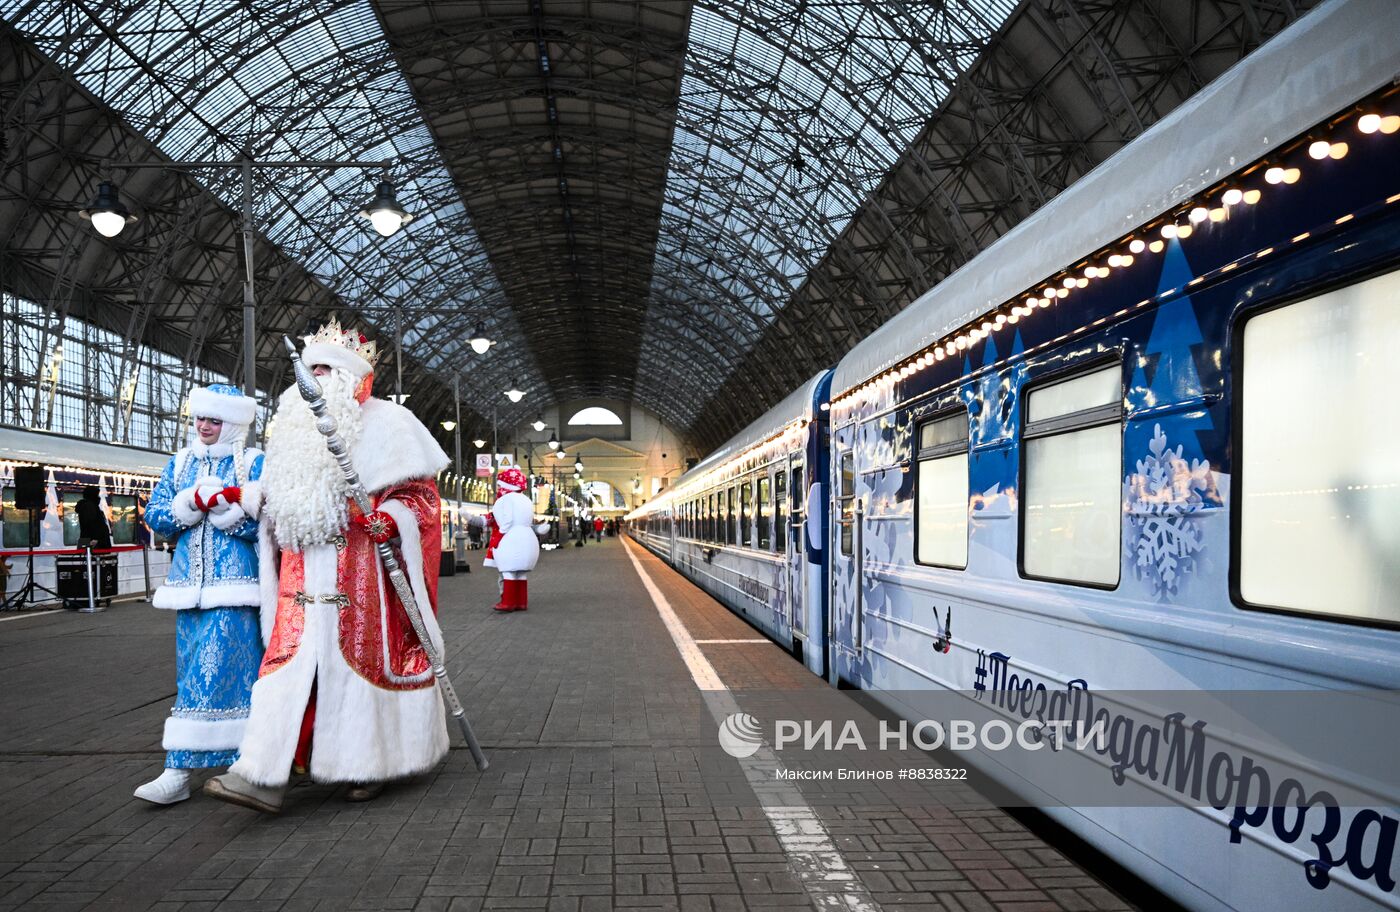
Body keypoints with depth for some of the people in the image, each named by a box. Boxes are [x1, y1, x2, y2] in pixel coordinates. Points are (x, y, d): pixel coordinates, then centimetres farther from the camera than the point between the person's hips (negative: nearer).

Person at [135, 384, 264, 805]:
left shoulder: (253, 462, 0)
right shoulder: (180, 463, 14)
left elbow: (263, 524, -9)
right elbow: (155, 516, 5)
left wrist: (221, 504, -21)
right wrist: (193, 502, -12)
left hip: (233, 584, -5)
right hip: (189, 581, 5)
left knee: (214, 671, -8)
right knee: (193, 672, 9)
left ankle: (180, 769, -1)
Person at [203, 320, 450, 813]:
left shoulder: (383, 422, -1)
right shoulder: (295, 429, 19)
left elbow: (418, 491, -6)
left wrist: (387, 518, -22)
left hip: (361, 572, -6)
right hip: (305, 578, 6)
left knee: (366, 658, 1)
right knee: (290, 663, -2)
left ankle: (372, 763, 16)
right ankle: (262, 777, -4)